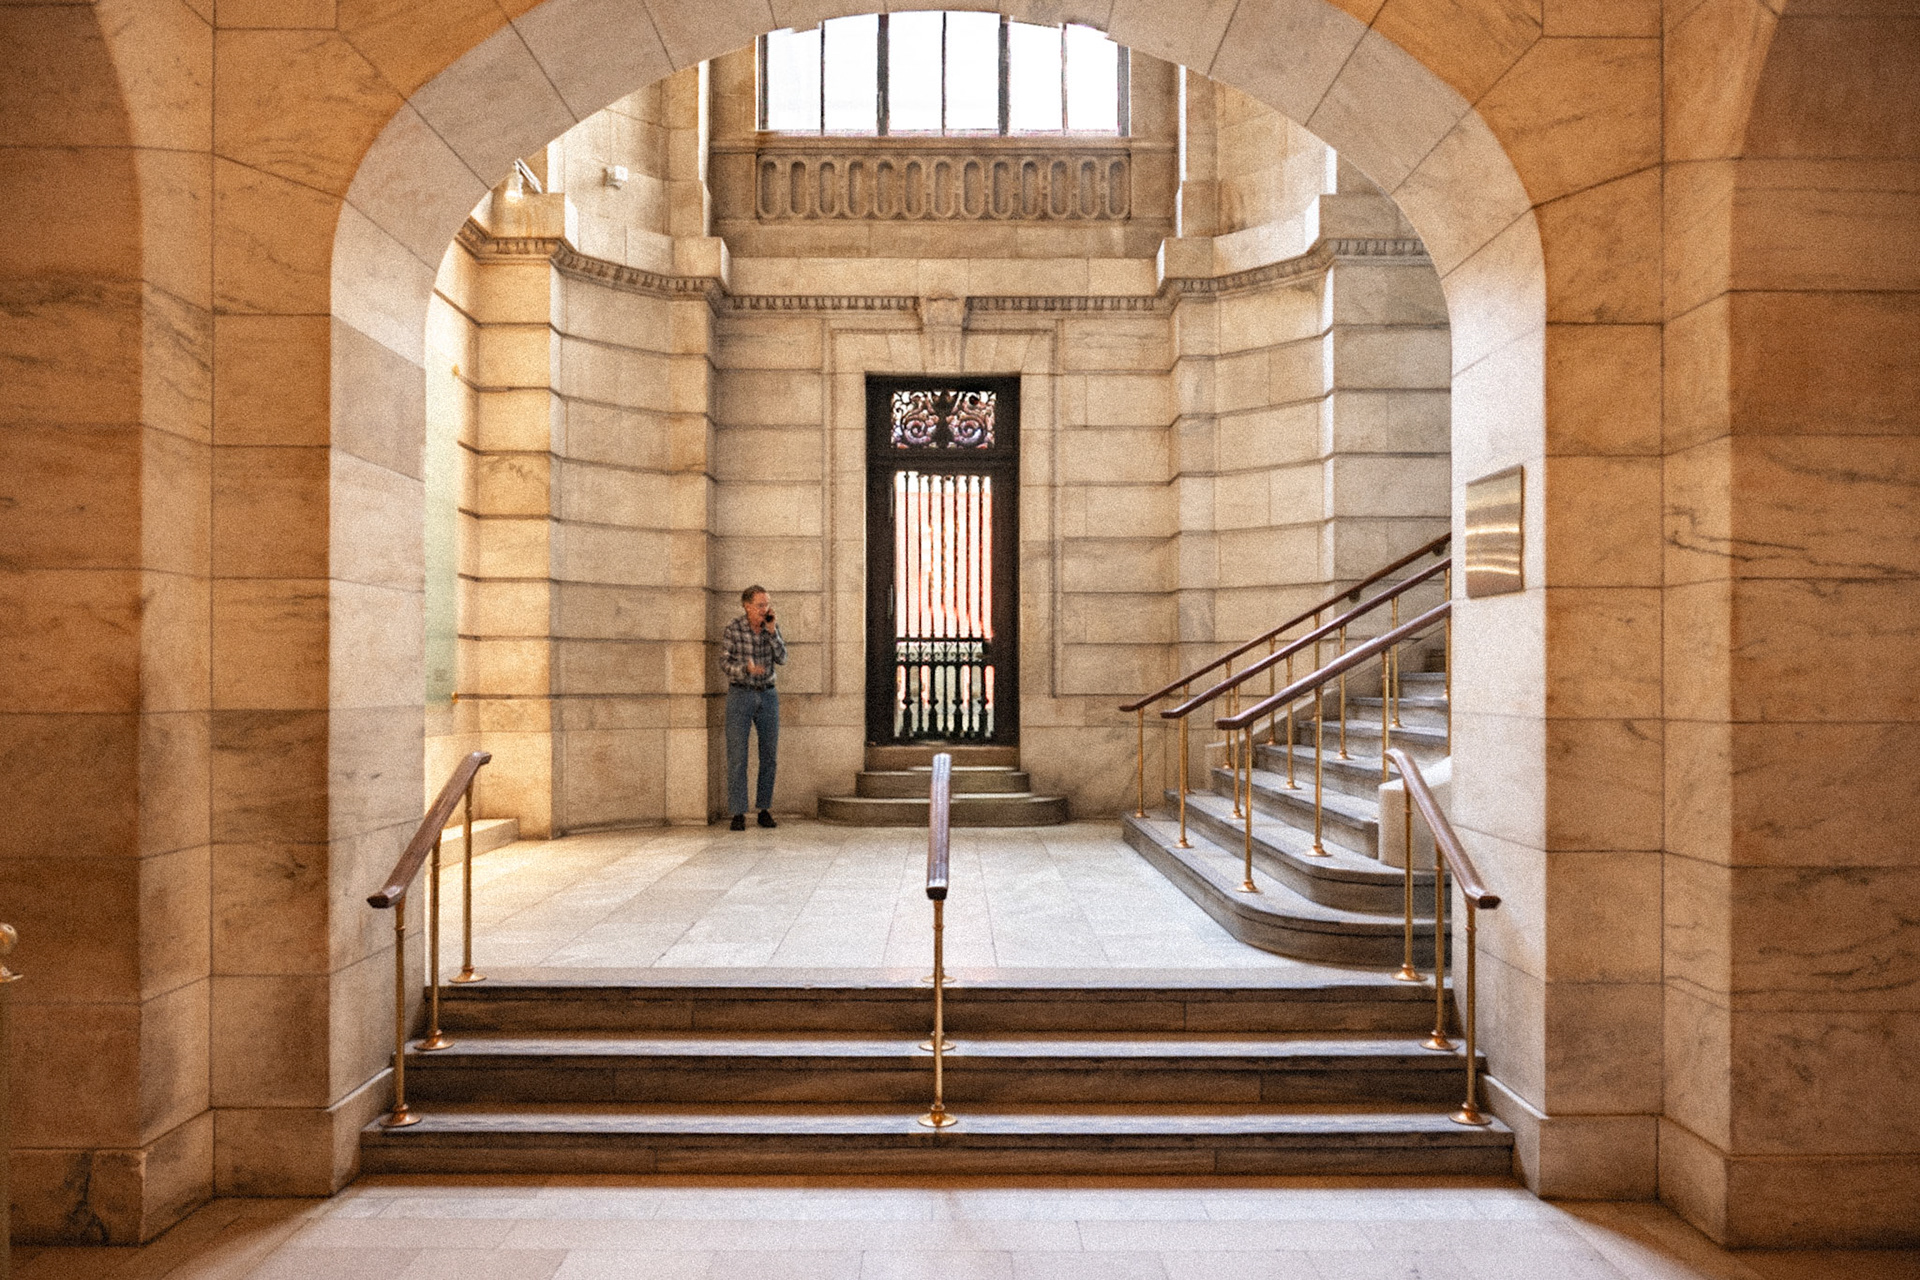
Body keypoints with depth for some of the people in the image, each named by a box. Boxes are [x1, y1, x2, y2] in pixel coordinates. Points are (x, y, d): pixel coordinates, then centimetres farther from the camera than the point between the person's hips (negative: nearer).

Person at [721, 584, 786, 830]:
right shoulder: (733, 628, -9)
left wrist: (771, 632, -16)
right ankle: (738, 814, -1)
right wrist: (746, 669, -26)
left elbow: (782, 658, -5)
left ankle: (765, 810, 14)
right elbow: (724, 662, -8)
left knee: (770, 754, 4)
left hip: (768, 695, 4)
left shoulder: (772, 626, 3)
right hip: (740, 694, -4)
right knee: (737, 756, -6)